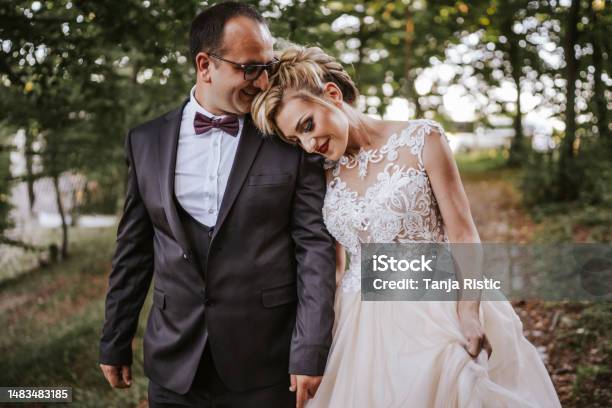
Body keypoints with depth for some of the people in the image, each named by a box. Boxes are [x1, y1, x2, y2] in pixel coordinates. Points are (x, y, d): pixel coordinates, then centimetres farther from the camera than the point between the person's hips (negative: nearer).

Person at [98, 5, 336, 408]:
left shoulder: (293, 141, -5)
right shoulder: (147, 142, 4)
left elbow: (315, 246, -7)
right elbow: (134, 250, 9)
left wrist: (309, 352, -12)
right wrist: (115, 342, 12)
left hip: (266, 364, -2)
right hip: (174, 363, 2)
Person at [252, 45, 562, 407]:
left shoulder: (421, 140, -7)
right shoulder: (326, 176, 5)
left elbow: (463, 235, -8)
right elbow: (334, 262, 11)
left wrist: (469, 320, -15)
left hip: (432, 314, -3)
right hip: (362, 325, 4)